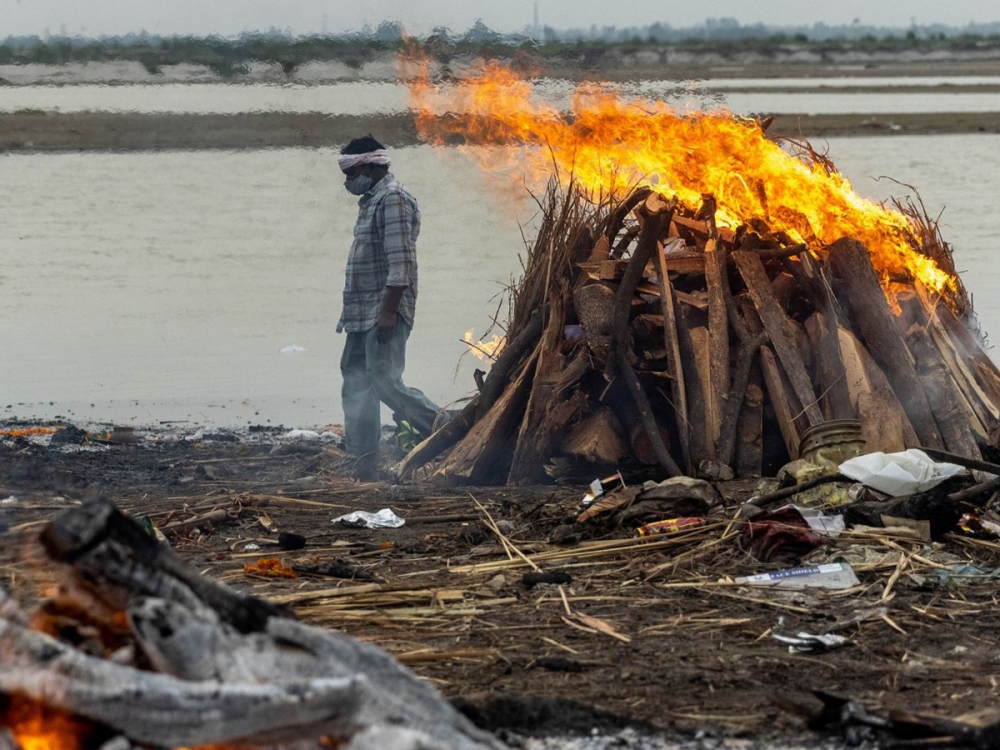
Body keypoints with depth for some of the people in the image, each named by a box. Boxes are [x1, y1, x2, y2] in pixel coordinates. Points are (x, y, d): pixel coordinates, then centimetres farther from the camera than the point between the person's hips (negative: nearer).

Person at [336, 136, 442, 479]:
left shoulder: (393, 198, -12)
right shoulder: (371, 201, 19)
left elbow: (401, 261, -19)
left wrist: (388, 311, -24)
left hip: (384, 312, -10)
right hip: (363, 314, 10)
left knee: (384, 382, -16)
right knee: (356, 382, 7)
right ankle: (363, 463, 10)